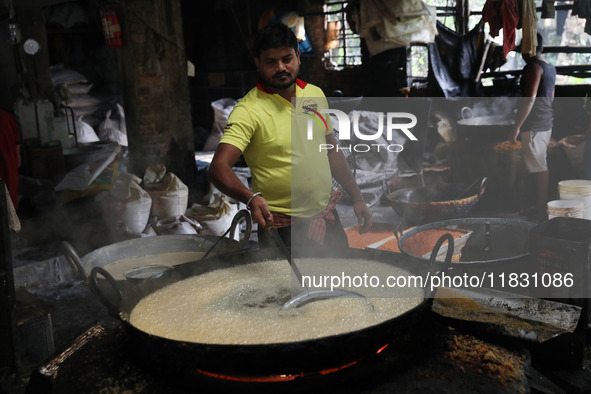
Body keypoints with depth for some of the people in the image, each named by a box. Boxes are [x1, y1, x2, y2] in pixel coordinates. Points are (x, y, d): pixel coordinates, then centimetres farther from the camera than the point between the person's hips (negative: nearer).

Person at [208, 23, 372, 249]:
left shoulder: (316, 94, 5)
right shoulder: (248, 110, -15)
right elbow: (219, 167, -24)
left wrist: (356, 198, 14)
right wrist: (251, 197, -41)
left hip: (328, 218, 6)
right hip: (283, 228, -6)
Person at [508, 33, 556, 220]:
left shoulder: (534, 67, -13)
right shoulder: (550, 68, 16)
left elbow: (530, 99, -22)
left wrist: (516, 127, -20)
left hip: (533, 126, -10)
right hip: (546, 124, 10)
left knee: (539, 169, -6)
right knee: (541, 168, 13)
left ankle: (541, 212, -2)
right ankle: (542, 209, 20)